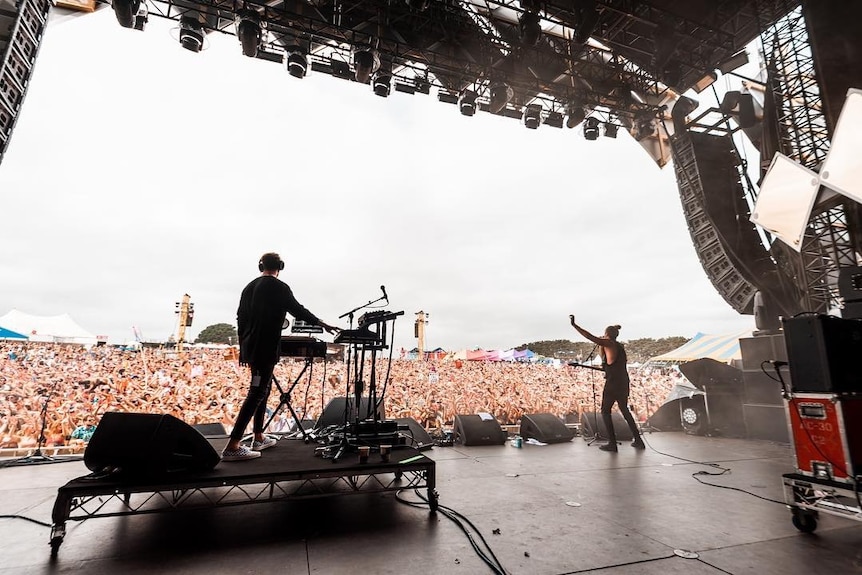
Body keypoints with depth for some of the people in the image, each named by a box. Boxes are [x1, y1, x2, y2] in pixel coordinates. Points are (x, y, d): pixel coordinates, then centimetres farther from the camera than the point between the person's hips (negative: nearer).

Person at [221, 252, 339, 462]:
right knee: (257, 393, -6)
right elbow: (297, 309, -7)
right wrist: (321, 324, 4)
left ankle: (259, 438, 23)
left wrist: (243, 347, 22)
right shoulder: (279, 287, -8)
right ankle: (232, 447, -8)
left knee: (263, 390, 17)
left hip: (250, 348, 8)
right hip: (265, 349, -8)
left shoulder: (249, 287, 13)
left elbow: (240, 318, 15)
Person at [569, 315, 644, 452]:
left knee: (605, 411, 4)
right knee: (624, 410, 21)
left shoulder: (609, 344, -12)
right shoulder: (620, 346, 13)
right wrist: (601, 346, 14)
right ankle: (638, 440, 26)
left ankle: (612, 443, 4)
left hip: (612, 384, -8)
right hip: (623, 384, 8)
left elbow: (590, 337, -20)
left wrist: (574, 325, -19)